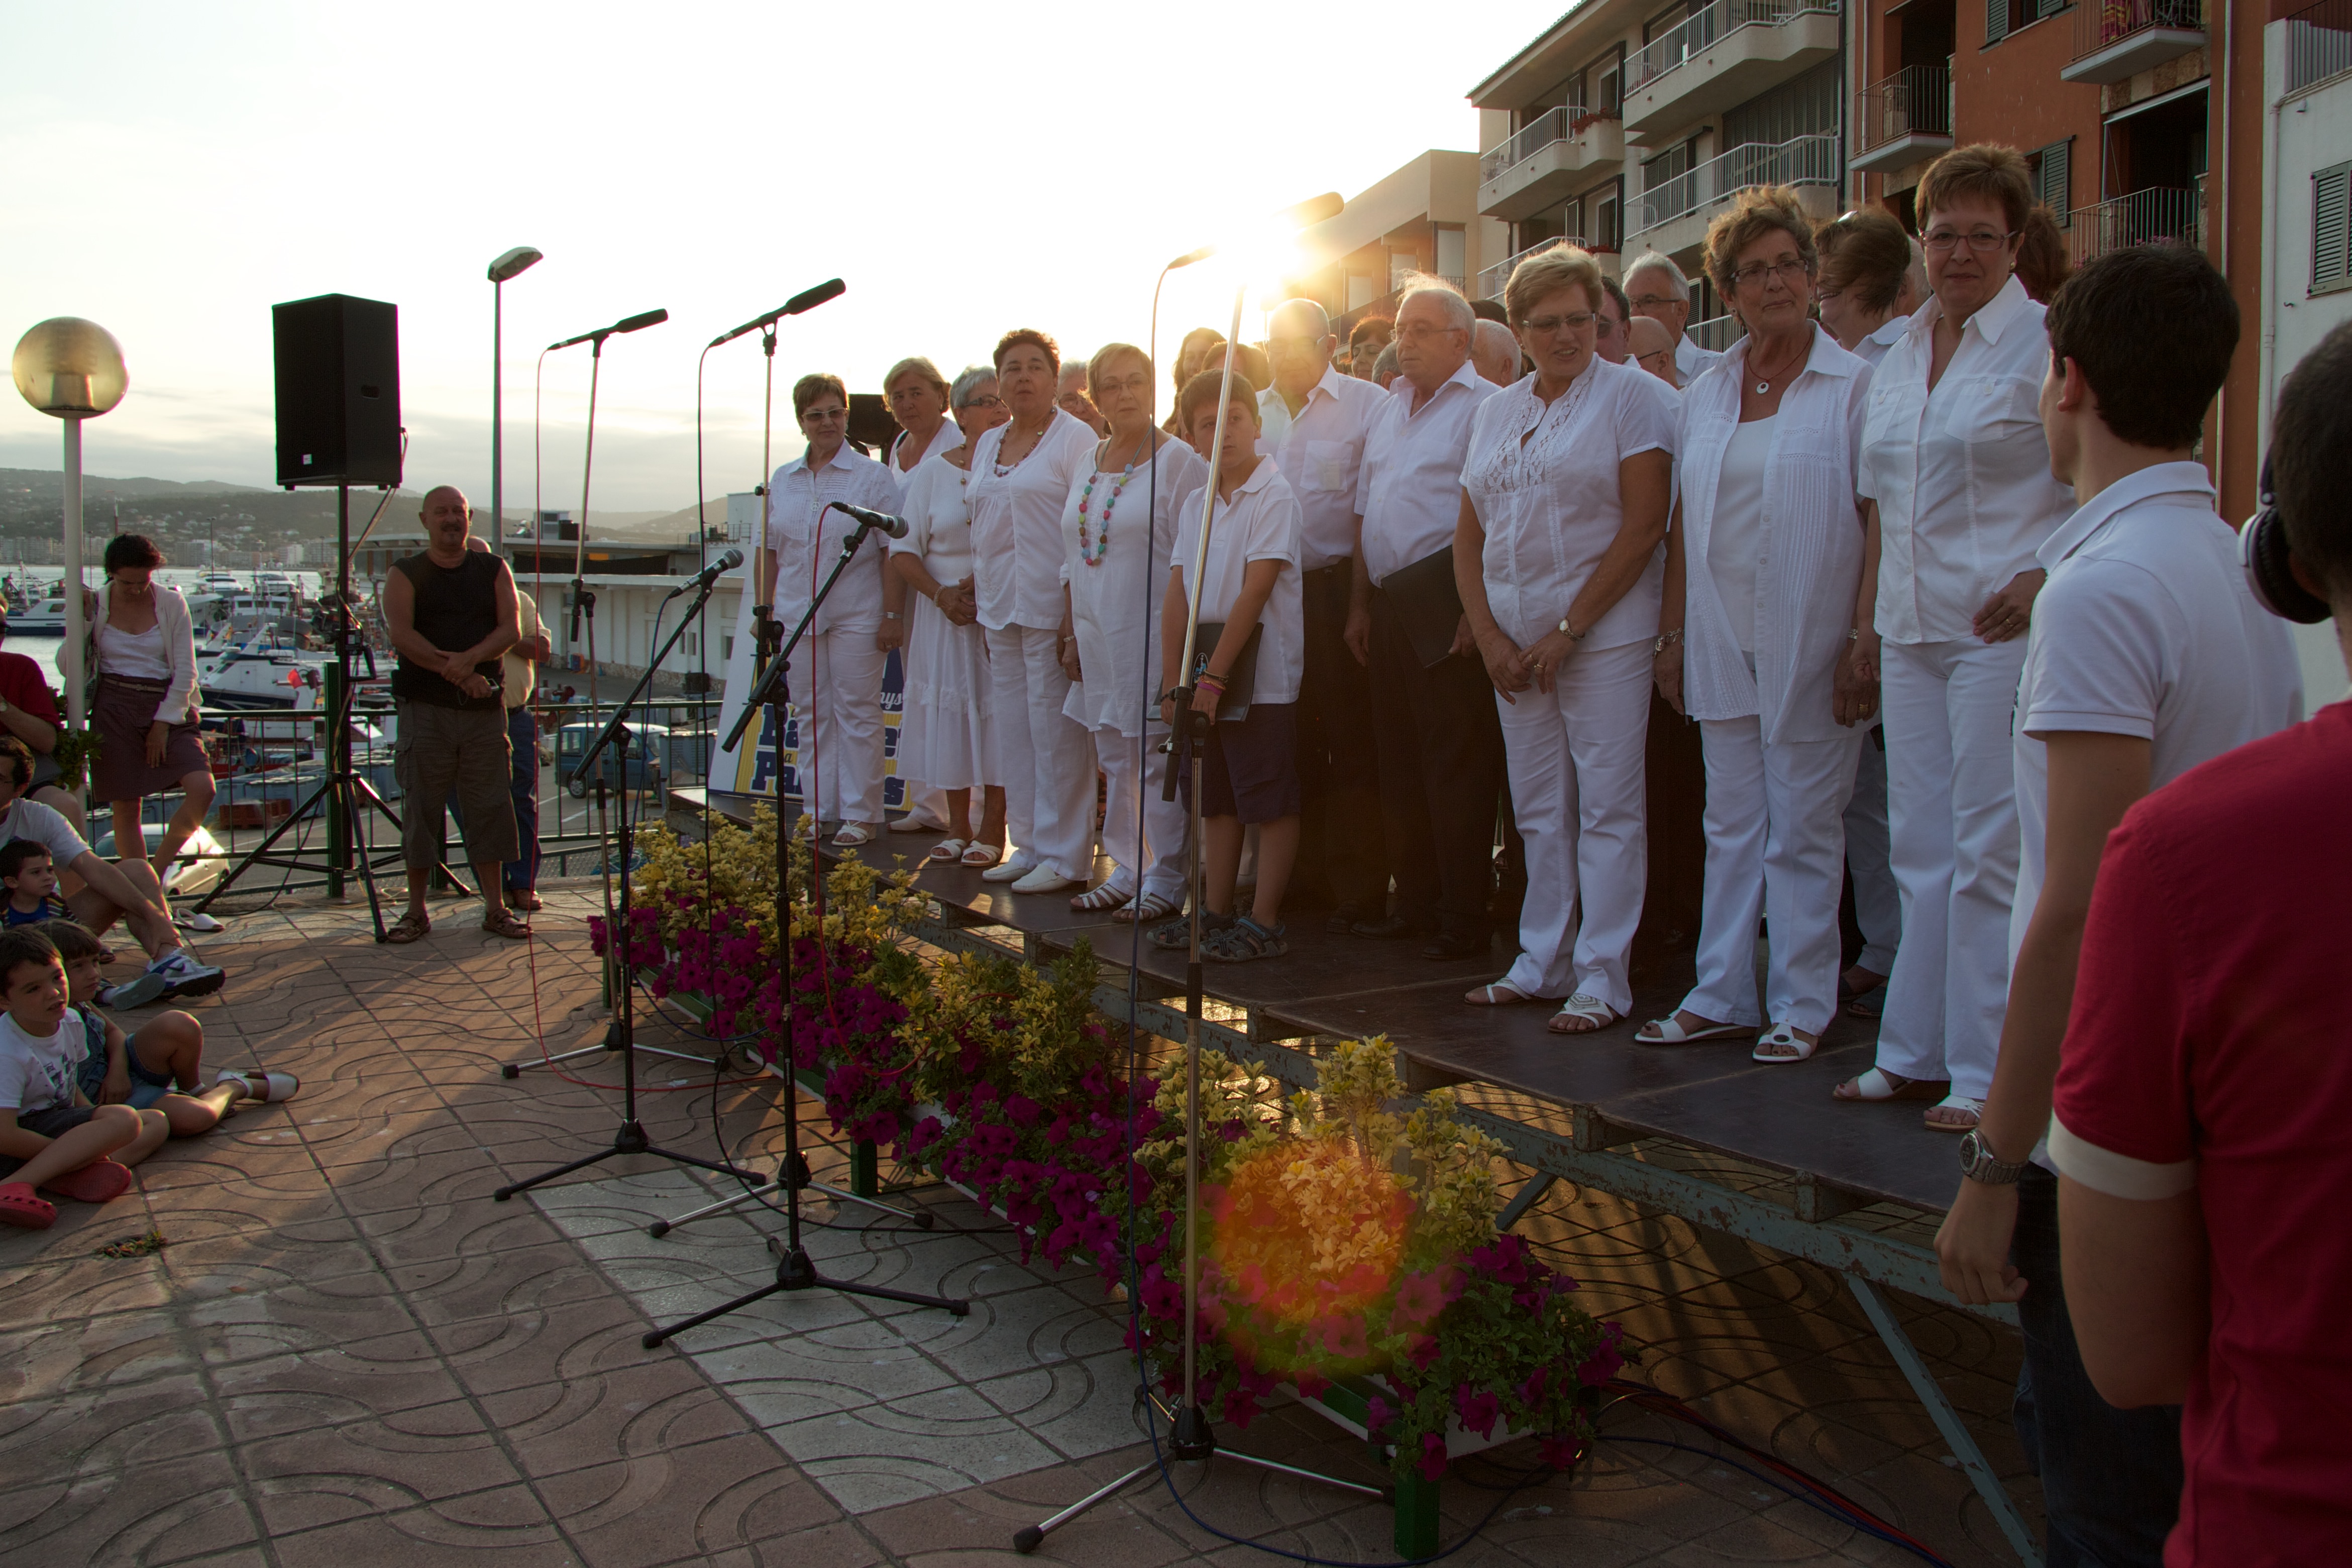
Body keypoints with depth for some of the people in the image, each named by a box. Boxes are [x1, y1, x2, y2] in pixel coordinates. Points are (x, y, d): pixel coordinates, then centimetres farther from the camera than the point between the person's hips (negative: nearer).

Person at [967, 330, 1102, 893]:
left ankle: (1065, 855, 2)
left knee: (1057, 731, -5)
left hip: (1052, 607, -7)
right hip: (999, 607, 7)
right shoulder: (986, 445, 16)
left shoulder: (1076, 439, -5)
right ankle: (1028, 845, 19)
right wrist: (975, 587, 15)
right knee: (1013, 729, 10)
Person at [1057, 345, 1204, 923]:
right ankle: (1127, 870, 19)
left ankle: (1166, 880, 3)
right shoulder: (1091, 462, 14)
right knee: (1114, 760, 10)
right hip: (1097, 636, 7)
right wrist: (1071, 631, 12)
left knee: (1155, 756, -4)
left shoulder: (1178, 460, -7)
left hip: (1152, 632, -7)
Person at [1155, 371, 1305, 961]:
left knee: (1271, 801, -1)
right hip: (1205, 660, 7)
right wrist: (1173, 682, -1)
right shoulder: (1195, 502, 11)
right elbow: (1178, 592, 7)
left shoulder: (1274, 495, -10)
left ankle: (1265, 924, 4)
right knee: (1216, 799, 14)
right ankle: (1217, 913, 23)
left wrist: (1215, 674, -18)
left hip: (1260, 666, -7)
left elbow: (1257, 589, -16)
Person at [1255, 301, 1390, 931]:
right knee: (1290, 740, 10)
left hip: (1339, 588, -5)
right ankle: (1301, 873, 22)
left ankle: (1359, 886, 6)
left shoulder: (1366, 405, -3)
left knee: (1352, 742, -1)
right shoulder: (1253, 411, 13)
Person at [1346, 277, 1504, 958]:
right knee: (1399, 760, 12)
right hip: (1389, 601, 8)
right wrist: (1360, 602, 15)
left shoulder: (1485, 407, -7)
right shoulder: (1389, 409, 19)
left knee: (1458, 766, -4)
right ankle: (1415, 902, 22)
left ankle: (1465, 919, 3)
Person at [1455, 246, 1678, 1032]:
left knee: (1607, 805, -3)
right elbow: (1469, 533, 12)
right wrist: (1489, 636, -1)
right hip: (1514, 638, 6)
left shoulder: (1632, 394, -3)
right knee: (1538, 808, 11)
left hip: (1603, 634, -6)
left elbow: (1644, 526, -11)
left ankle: (1601, 978, 3)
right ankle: (1541, 962, 20)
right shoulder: (1496, 410, 14)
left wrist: (1568, 629, -13)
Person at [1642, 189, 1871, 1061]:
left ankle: (1801, 1007, 11)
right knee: (1730, 825, 9)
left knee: (1803, 830, 1)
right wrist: (1672, 634, 9)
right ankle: (1722, 997, 16)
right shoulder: (1705, 395, 12)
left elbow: (1877, 518, -6)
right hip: (1721, 641, 5)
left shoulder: (1854, 384, -2)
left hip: (1808, 644, -5)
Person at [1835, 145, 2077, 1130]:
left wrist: (2047, 578, -20)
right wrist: (1866, 628, 15)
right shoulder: (1896, 361, 15)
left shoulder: (2048, 345, -4)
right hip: (1910, 633, 6)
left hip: (2003, 631, -6)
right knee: (1920, 846, 10)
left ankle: (1987, 1073, 5)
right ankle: (1914, 1054, 19)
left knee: (1989, 848, -4)